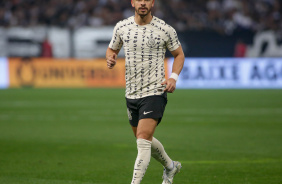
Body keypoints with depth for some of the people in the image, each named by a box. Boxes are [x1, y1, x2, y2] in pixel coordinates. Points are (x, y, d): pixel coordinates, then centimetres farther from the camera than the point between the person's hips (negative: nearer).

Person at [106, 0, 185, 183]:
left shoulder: (165, 30, -6)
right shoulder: (122, 27, 2)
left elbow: (179, 54, 7)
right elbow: (112, 49, 18)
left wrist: (173, 78, -8)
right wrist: (111, 59, -6)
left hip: (154, 92, -5)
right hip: (131, 93, 5)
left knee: (143, 141, -17)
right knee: (144, 140, 20)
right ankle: (170, 166, 45)